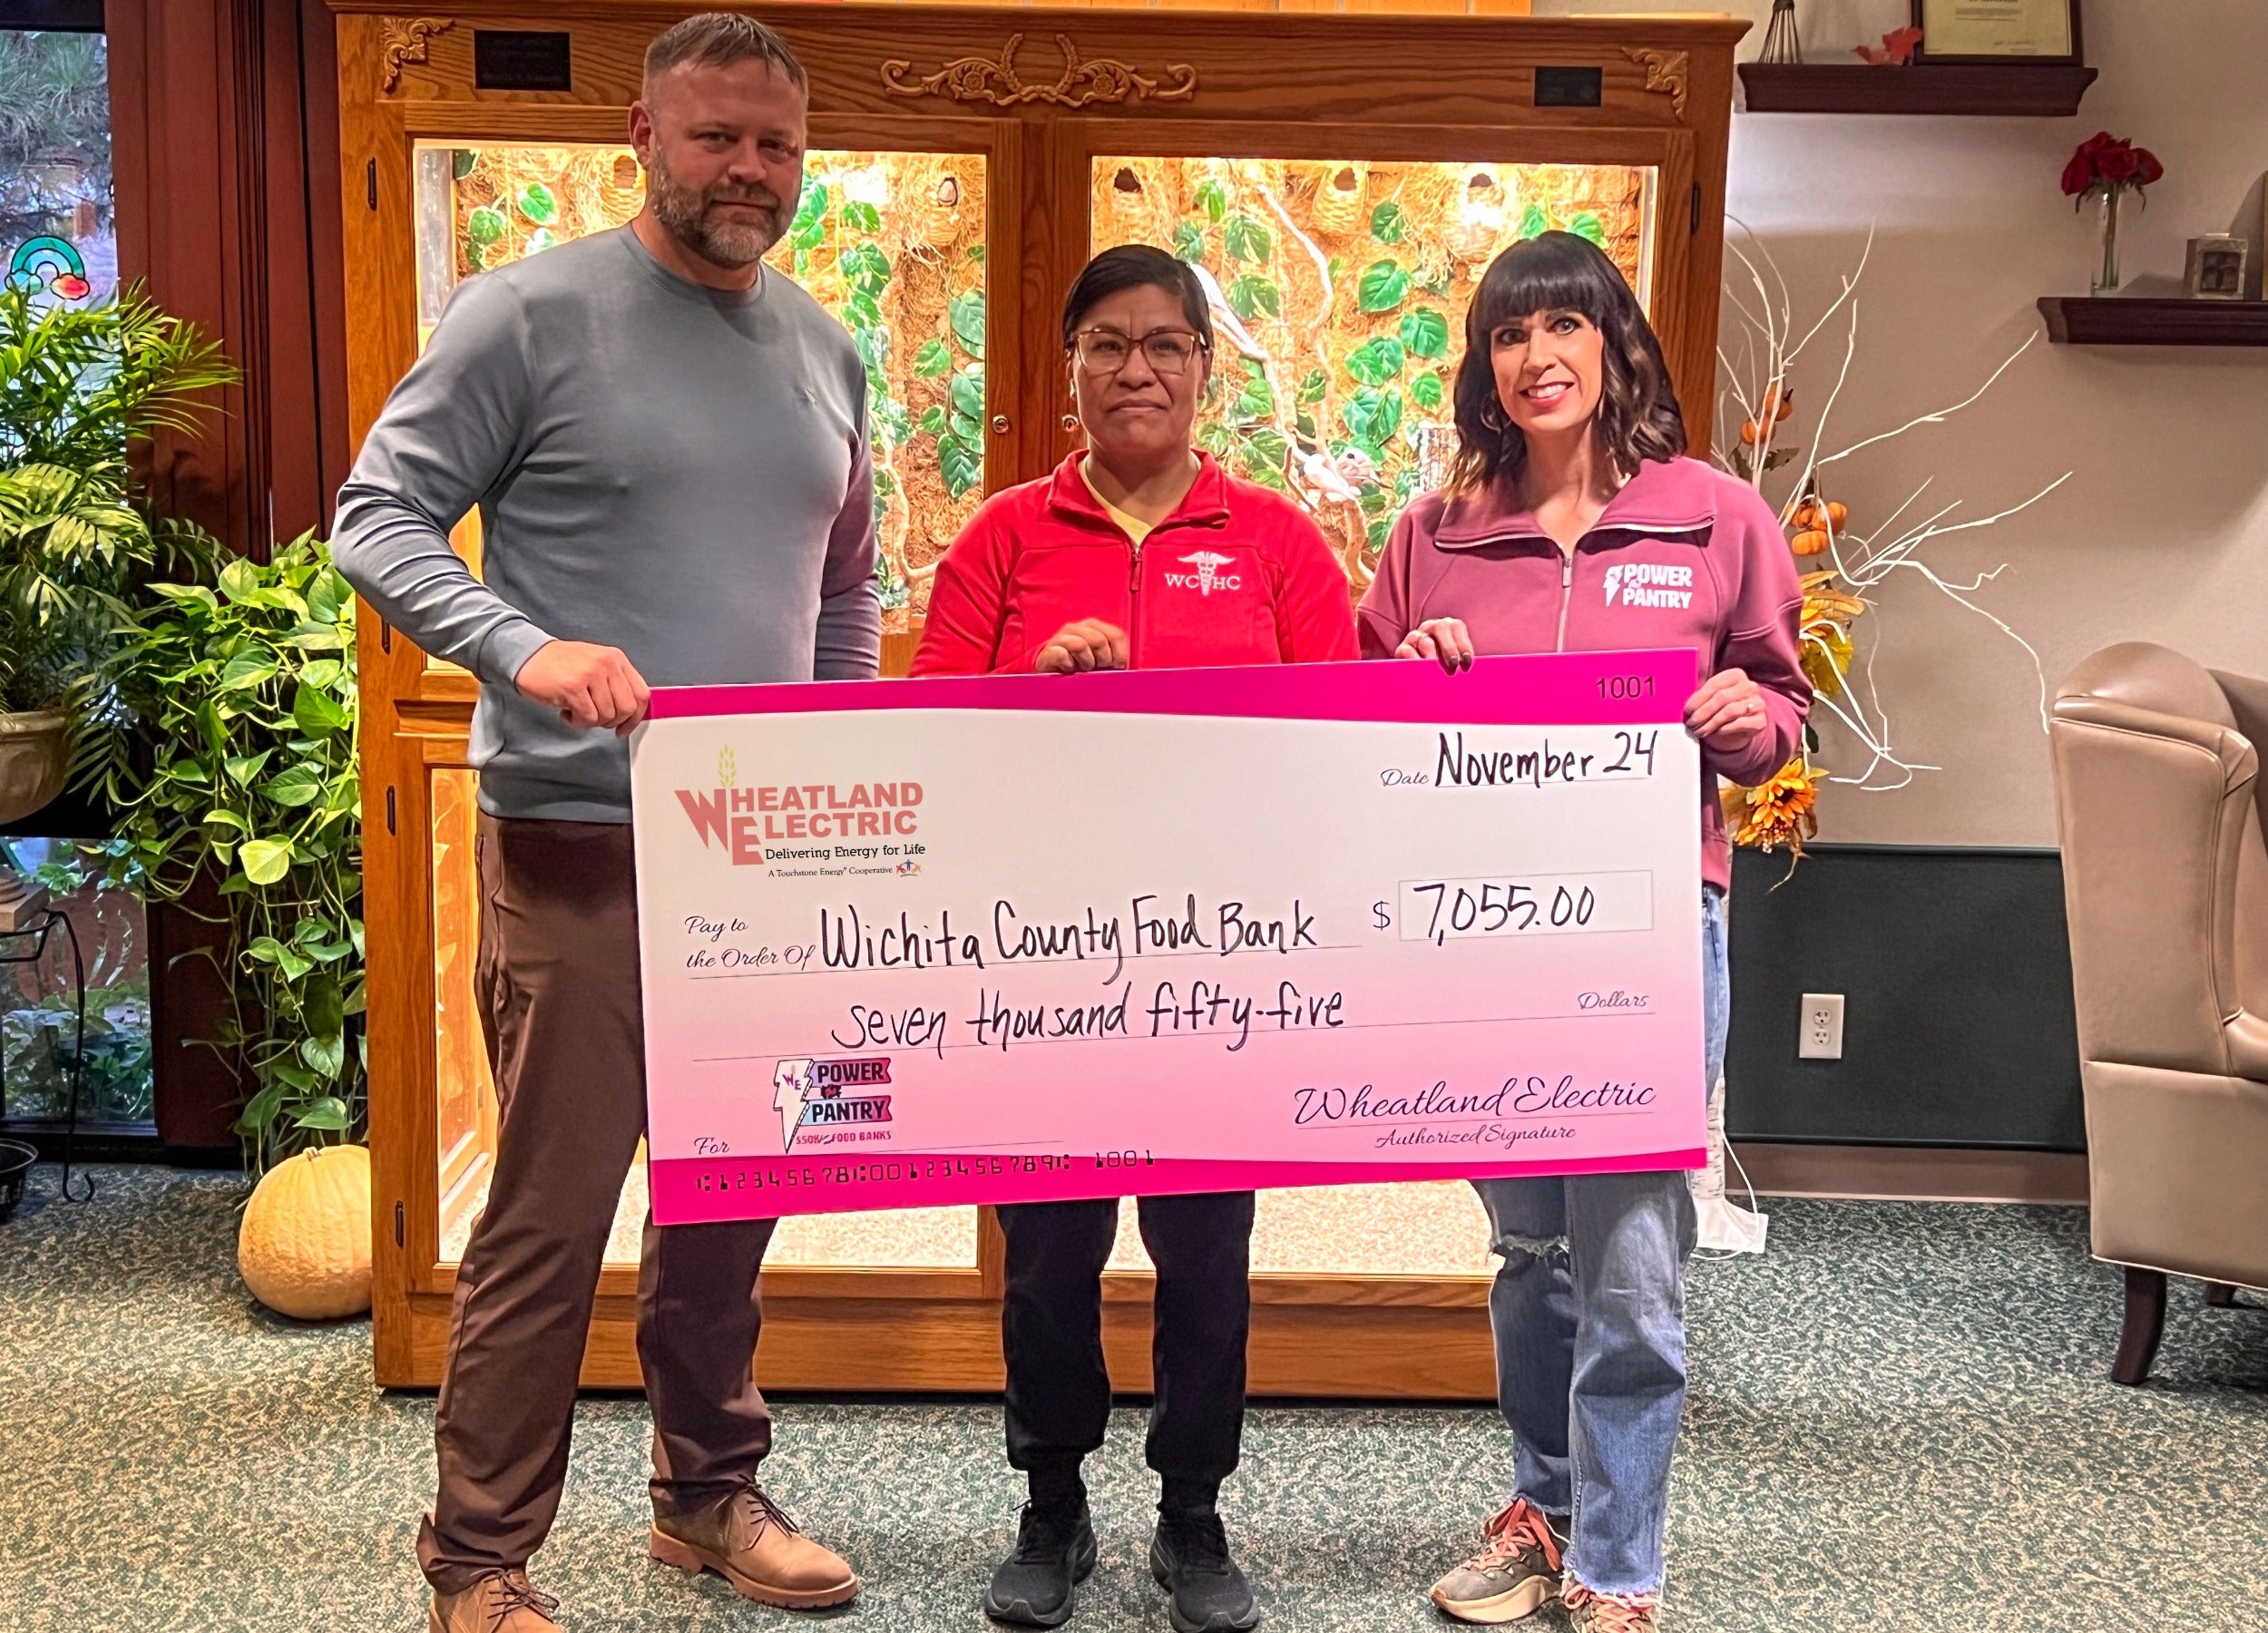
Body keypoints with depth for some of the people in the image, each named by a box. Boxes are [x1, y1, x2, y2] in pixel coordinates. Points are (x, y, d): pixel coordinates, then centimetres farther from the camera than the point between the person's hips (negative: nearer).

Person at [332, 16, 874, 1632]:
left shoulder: (825, 350, 13)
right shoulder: (533, 314, -5)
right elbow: (380, 519, -8)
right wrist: (526, 651, -24)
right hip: (581, 847, -5)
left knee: (736, 1191, 15)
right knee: (550, 1213, -1)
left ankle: (712, 1491, 33)